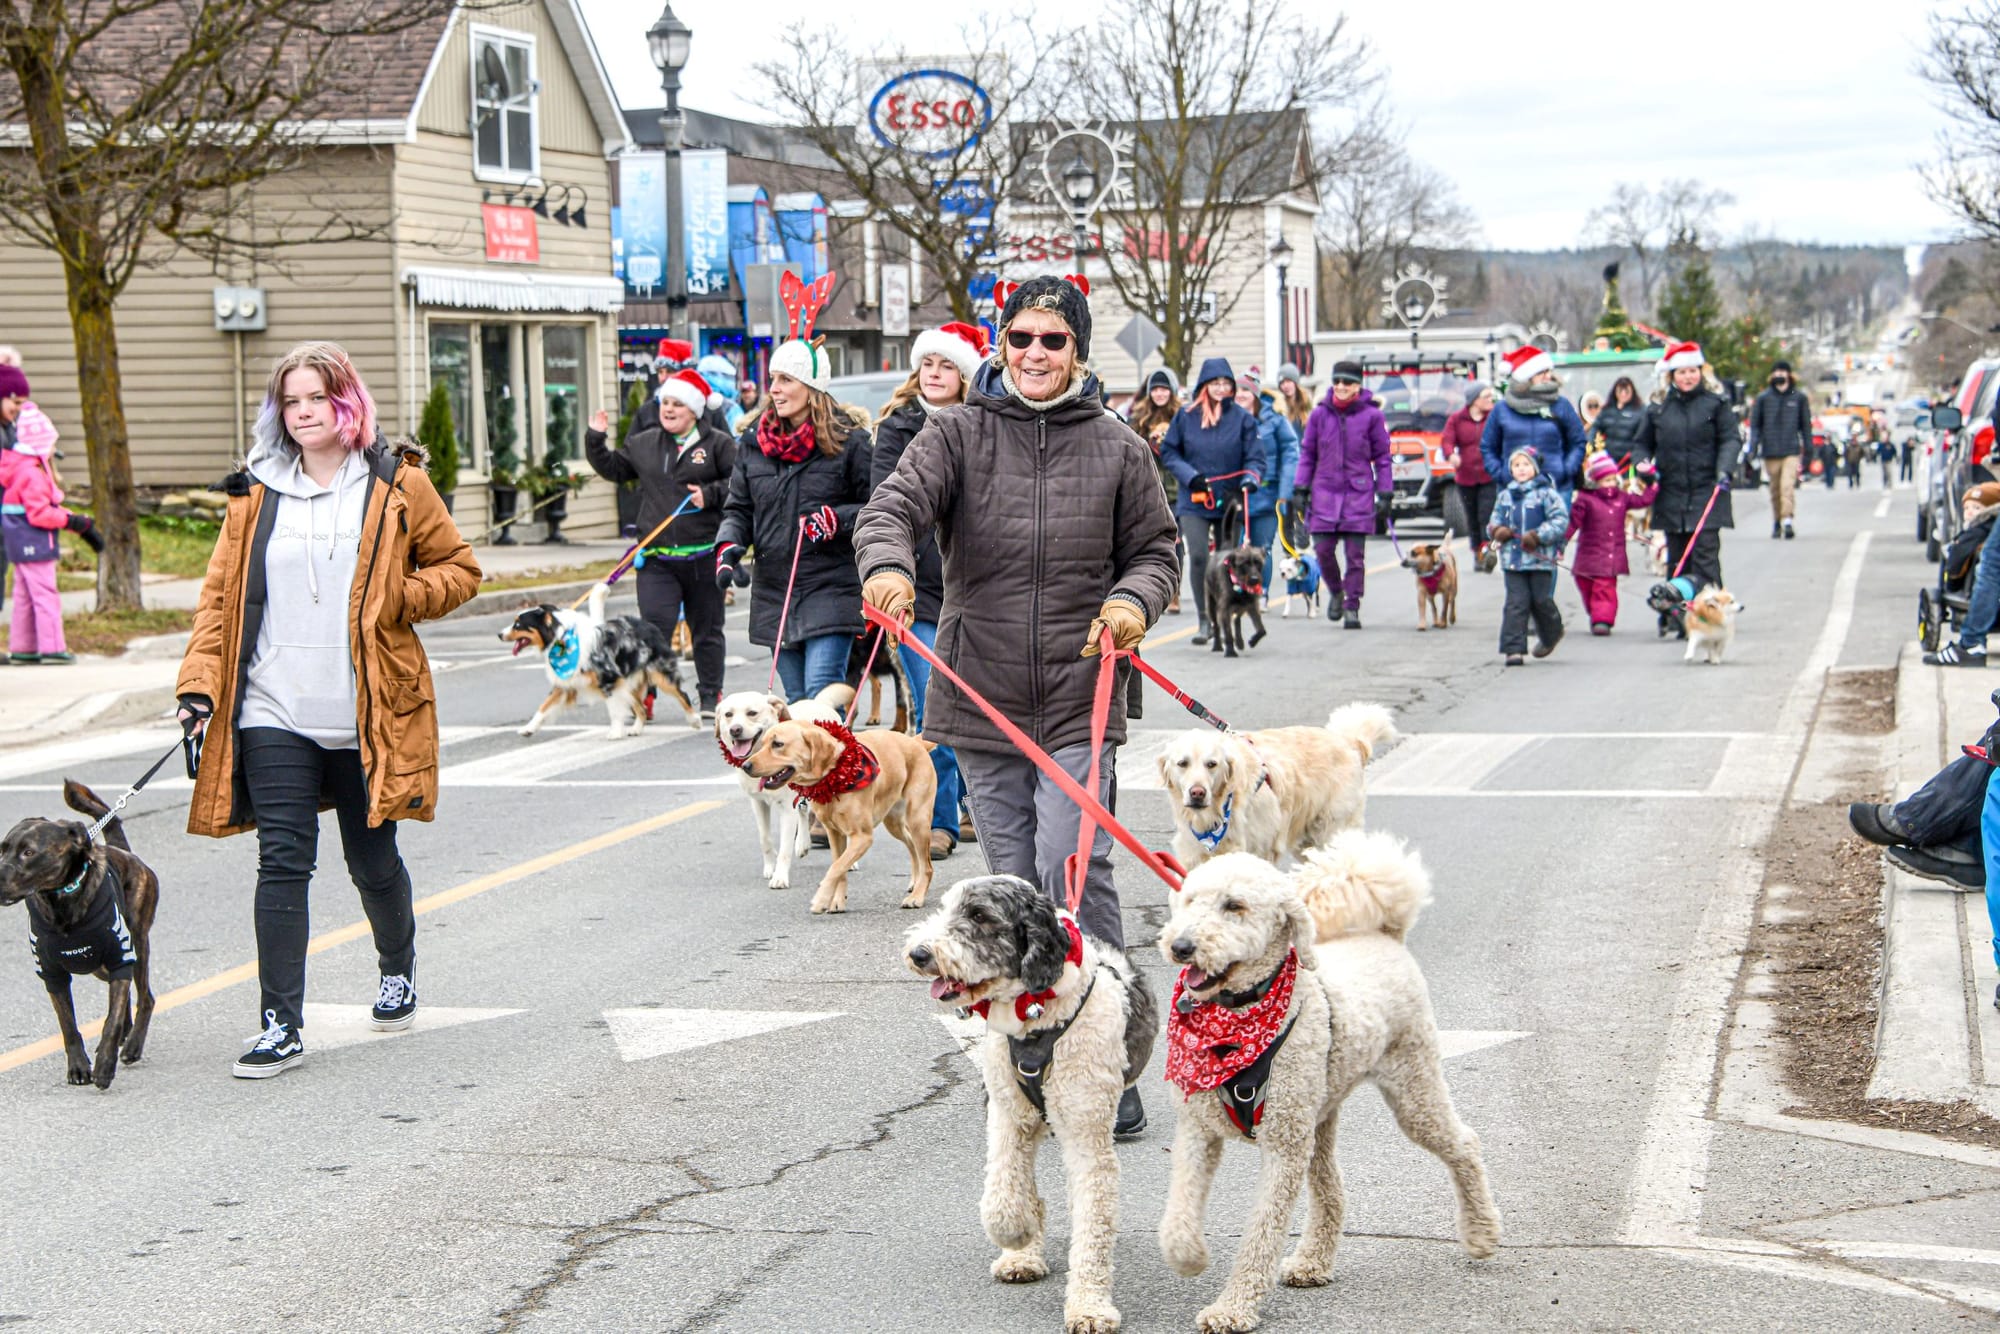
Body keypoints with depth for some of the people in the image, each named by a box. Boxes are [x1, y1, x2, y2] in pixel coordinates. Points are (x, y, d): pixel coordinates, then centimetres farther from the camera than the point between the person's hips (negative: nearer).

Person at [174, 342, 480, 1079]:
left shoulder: (397, 486, 2)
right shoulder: (255, 493, 8)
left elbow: (459, 570, 8)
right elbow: (220, 592, 7)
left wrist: (394, 600, -10)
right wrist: (198, 684, -4)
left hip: (368, 715, -1)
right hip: (274, 714, 1)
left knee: (372, 859, 12)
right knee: (282, 863, -7)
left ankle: (398, 967, 41)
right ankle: (281, 1025, -5)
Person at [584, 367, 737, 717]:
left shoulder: (718, 444, -1)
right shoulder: (643, 444, 11)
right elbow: (613, 468, 22)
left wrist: (711, 495, -16)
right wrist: (595, 439, 10)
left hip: (704, 555, -2)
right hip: (657, 557, 2)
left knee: (706, 629, 10)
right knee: (654, 627, -9)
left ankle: (710, 696, 22)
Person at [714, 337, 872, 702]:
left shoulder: (848, 441, -4)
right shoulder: (754, 441, 10)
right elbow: (738, 508, 16)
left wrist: (837, 520, -18)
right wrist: (728, 545, -3)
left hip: (830, 592, -5)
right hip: (774, 594, 5)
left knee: (822, 697, -15)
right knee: (795, 699, 10)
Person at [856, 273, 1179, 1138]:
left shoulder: (1117, 450, 6)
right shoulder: (958, 435, 3)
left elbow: (1156, 548, 14)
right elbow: (897, 504, -12)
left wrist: (1134, 600, -8)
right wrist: (889, 564, -34)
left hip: (1079, 702, -1)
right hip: (982, 701, 2)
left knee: (1073, 871, -14)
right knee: (1013, 885, 8)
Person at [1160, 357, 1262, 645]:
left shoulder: (1242, 418, 2)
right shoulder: (1186, 416, 2)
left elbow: (1255, 456, 2)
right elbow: (1168, 451, 7)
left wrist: (1250, 477, -20)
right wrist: (1190, 475, -8)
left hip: (1229, 501, 1)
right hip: (1194, 501, -1)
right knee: (1198, 557, -15)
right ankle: (1204, 620, -7)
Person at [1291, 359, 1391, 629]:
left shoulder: (1371, 415, 0)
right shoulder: (1320, 414, 6)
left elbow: (1382, 457, 4)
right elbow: (1307, 454, 12)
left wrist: (1385, 495, 1)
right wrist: (1300, 489, 6)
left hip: (1359, 494, -2)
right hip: (1324, 492, 2)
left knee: (1355, 554, -2)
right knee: (1323, 550, -2)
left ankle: (1352, 607, 6)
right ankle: (1335, 592, 24)